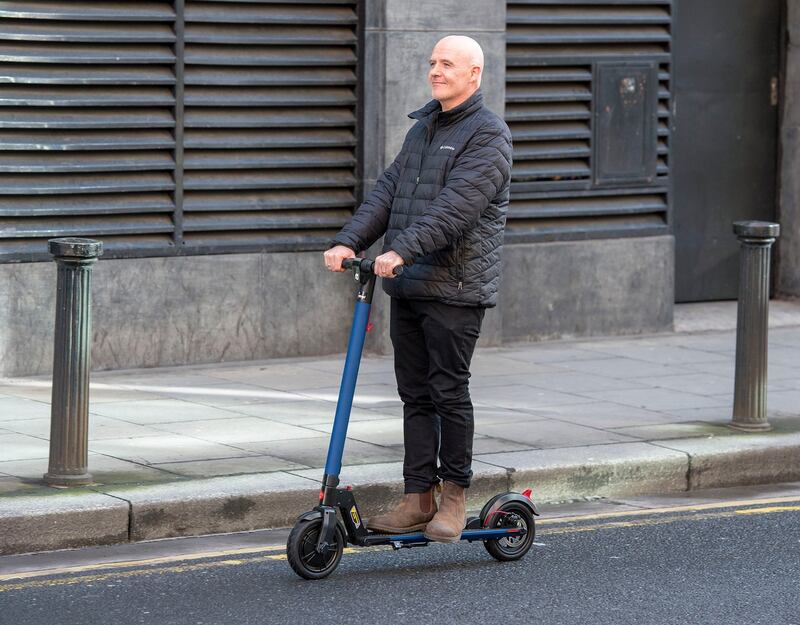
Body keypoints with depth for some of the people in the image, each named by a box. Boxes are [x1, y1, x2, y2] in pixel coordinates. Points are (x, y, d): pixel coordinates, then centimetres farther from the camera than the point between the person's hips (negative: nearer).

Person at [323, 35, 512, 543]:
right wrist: (349, 241, -2)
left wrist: (403, 250, -30)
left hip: (455, 290, -8)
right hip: (408, 286, 8)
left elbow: (456, 205, -21)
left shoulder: (488, 135, -8)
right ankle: (418, 498, 12)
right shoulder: (423, 128, 19)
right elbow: (388, 191, 13)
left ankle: (454, 499, 8)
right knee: (415, 394, 8)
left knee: (449, 393, -2)